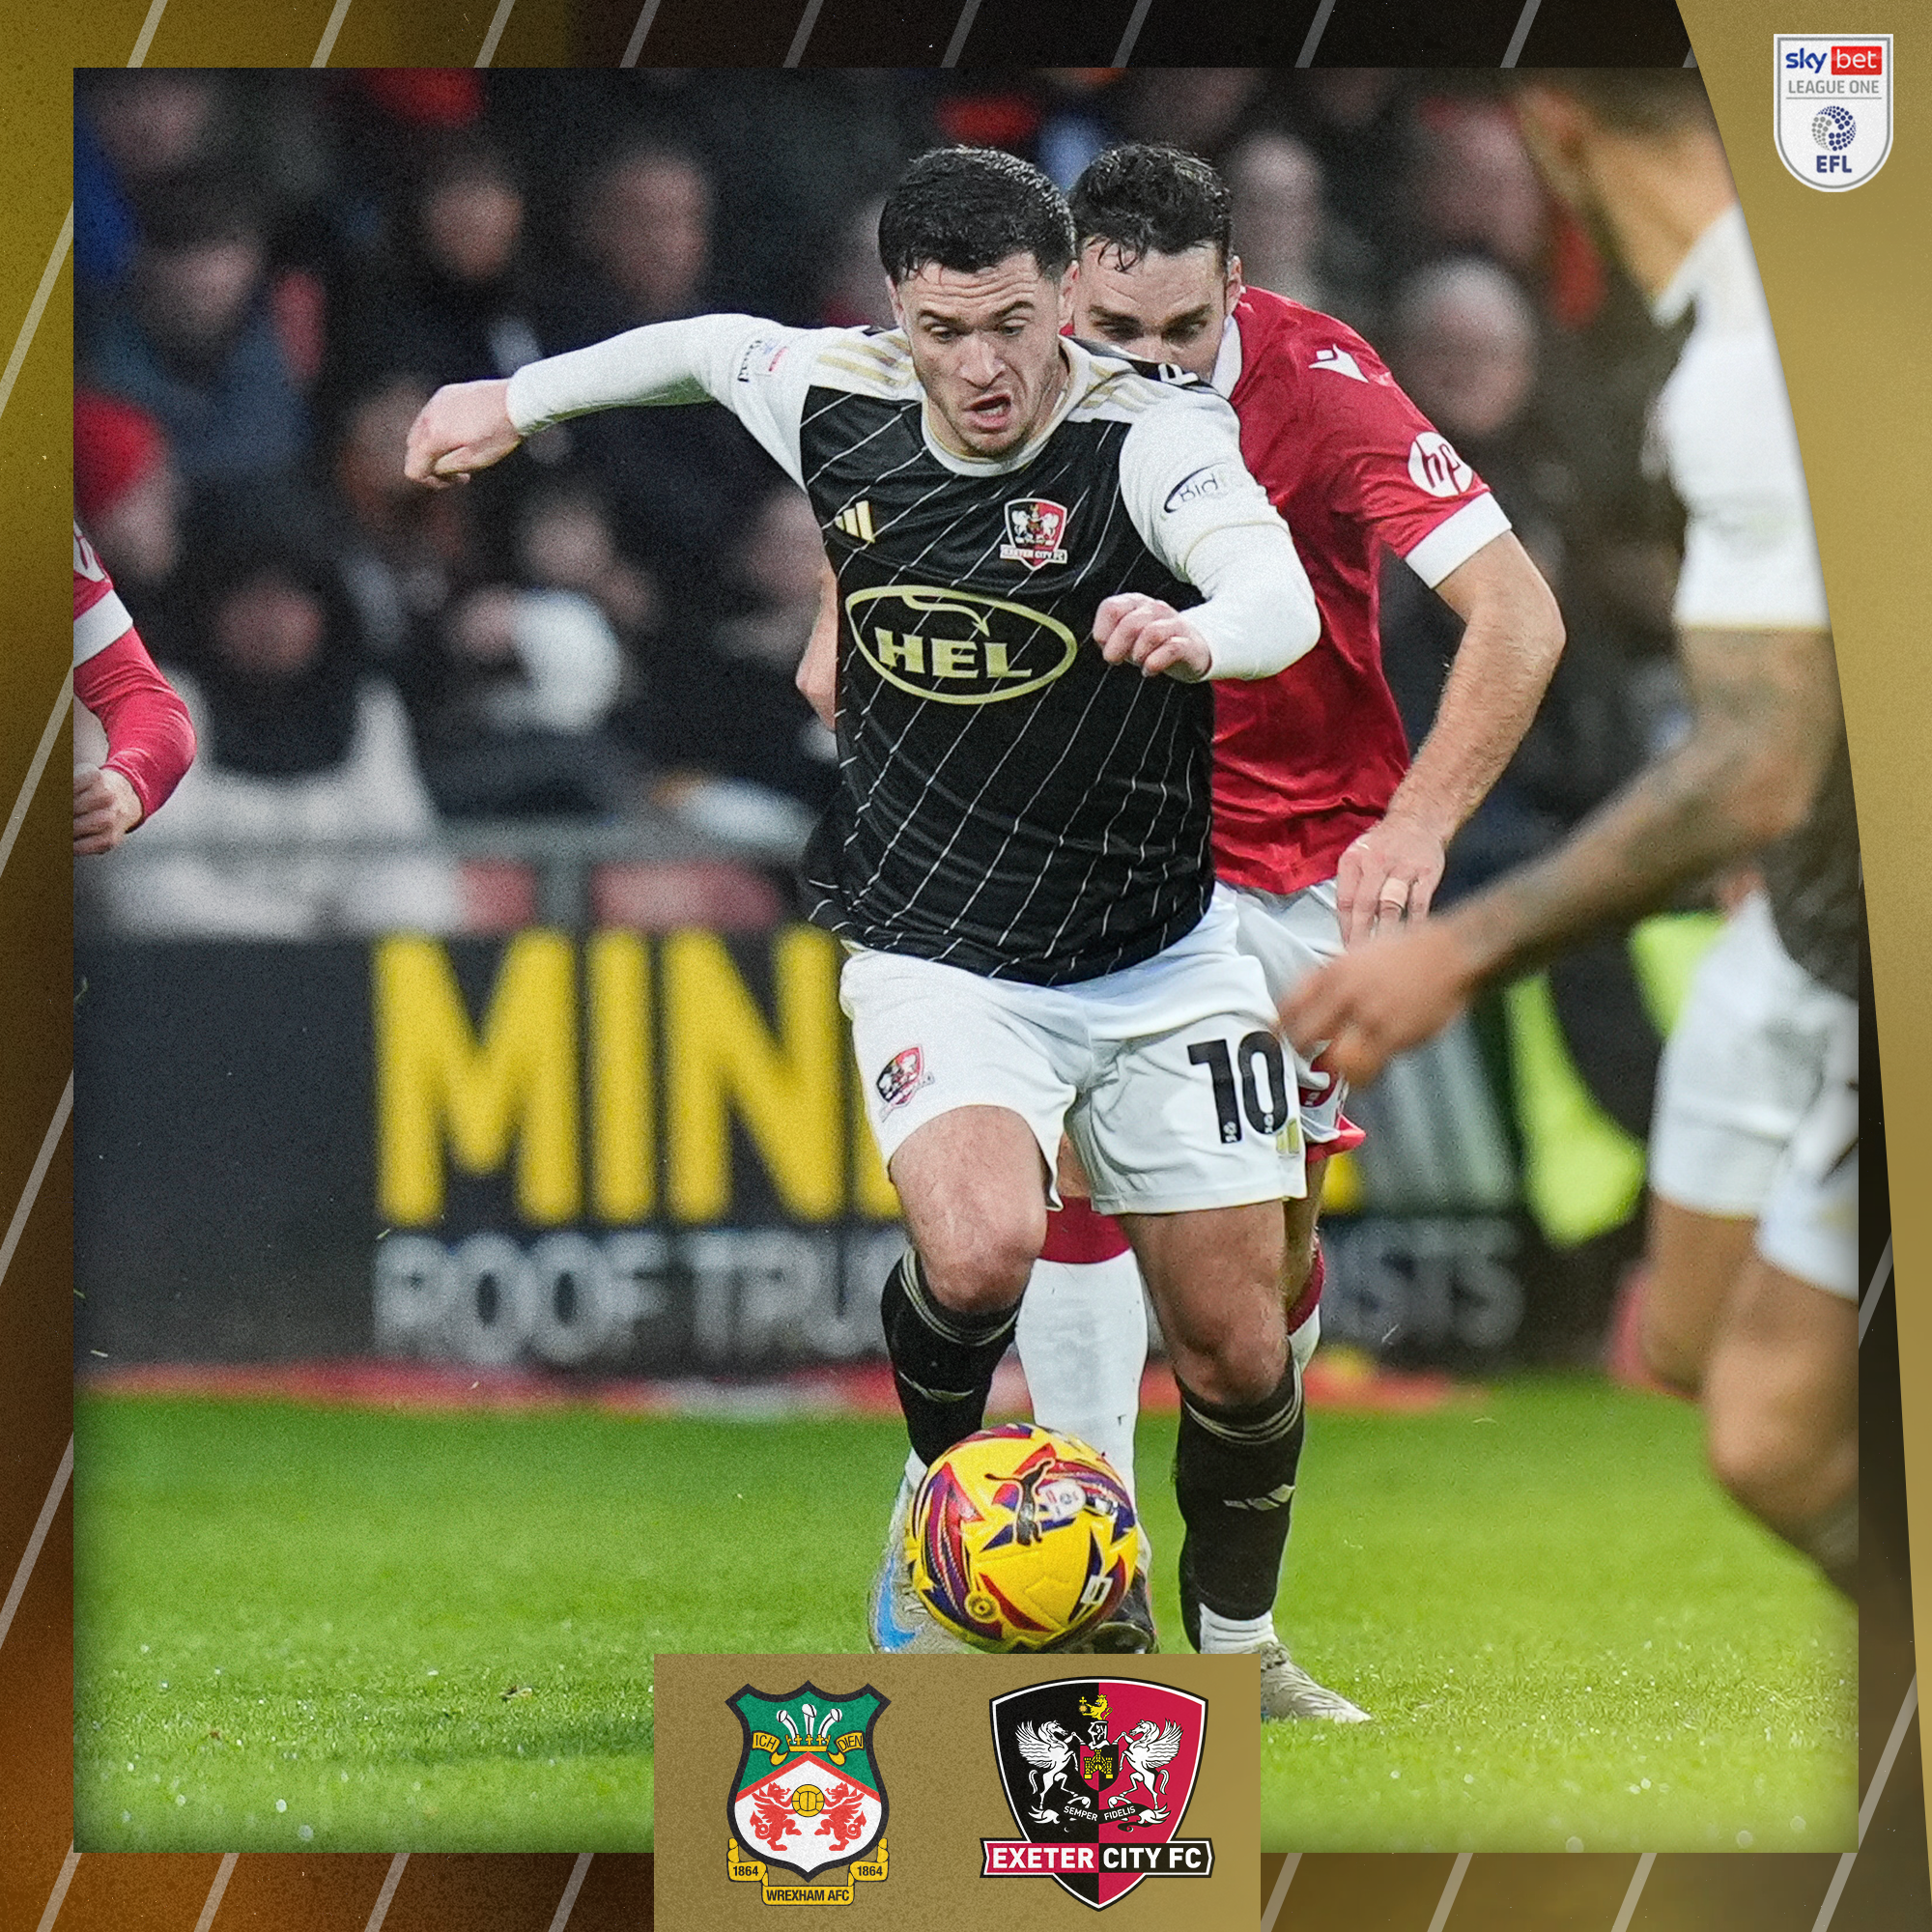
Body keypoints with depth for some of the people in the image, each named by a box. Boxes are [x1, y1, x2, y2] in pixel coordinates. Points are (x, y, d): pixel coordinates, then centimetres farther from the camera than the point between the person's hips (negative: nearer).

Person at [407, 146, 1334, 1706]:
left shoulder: (1151, 439, -20)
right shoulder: (836, 403, -7)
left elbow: (1279, 599, -39)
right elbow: (713, 345, 16)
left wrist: (1196, 632, -61)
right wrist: (522, 399, 25)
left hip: (1163, 973, 0)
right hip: (940, 966, 1)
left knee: (1241, 1355, 6)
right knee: (979, 1255, -30)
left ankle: (1239, 1648, 33)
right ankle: (943, 1476, 2)